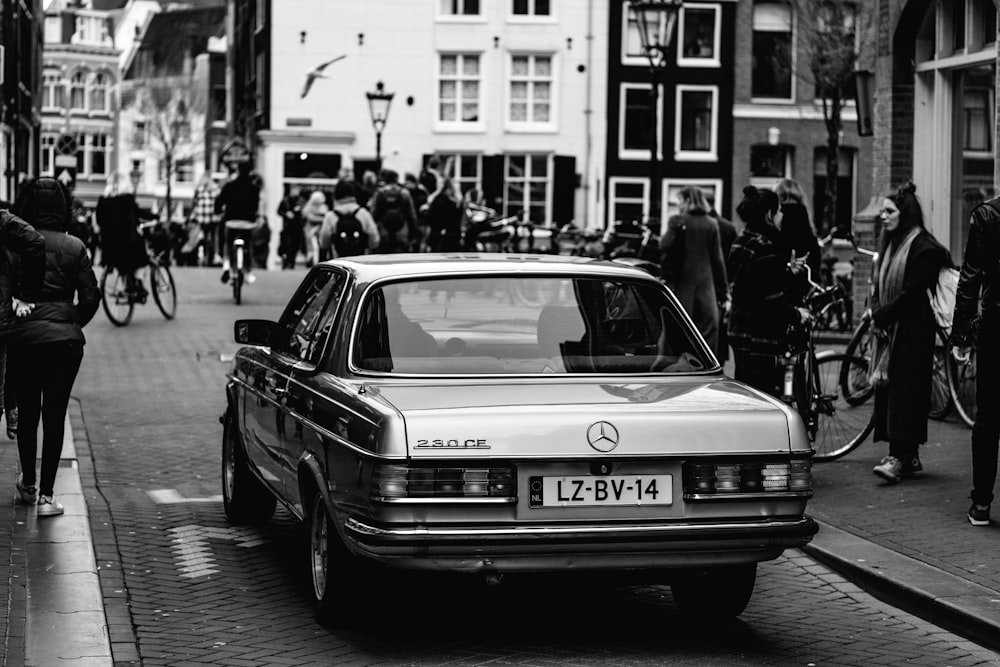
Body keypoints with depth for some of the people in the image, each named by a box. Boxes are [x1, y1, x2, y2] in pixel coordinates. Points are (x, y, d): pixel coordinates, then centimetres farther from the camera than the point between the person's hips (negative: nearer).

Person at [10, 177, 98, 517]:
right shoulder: (75, 247, 1)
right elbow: (91, 297, 0)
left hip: (24, 335, 0)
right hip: (65, 336, 0)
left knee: (27, 412, 17)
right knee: (55, 415, 2)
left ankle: (28, 483, 31)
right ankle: (46, 495, -2)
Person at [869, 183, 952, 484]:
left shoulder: (923, 248, -12)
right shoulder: (890, 244, 15)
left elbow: (911, 293, -17)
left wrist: (881, 316, -11)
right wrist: (877, 312, -3)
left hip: (913, 332, -8)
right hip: (889, 329, 8)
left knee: (904, 390, -11)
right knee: (887, 388, 5)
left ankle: (899, 457, -13)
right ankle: (909, 457, 11)